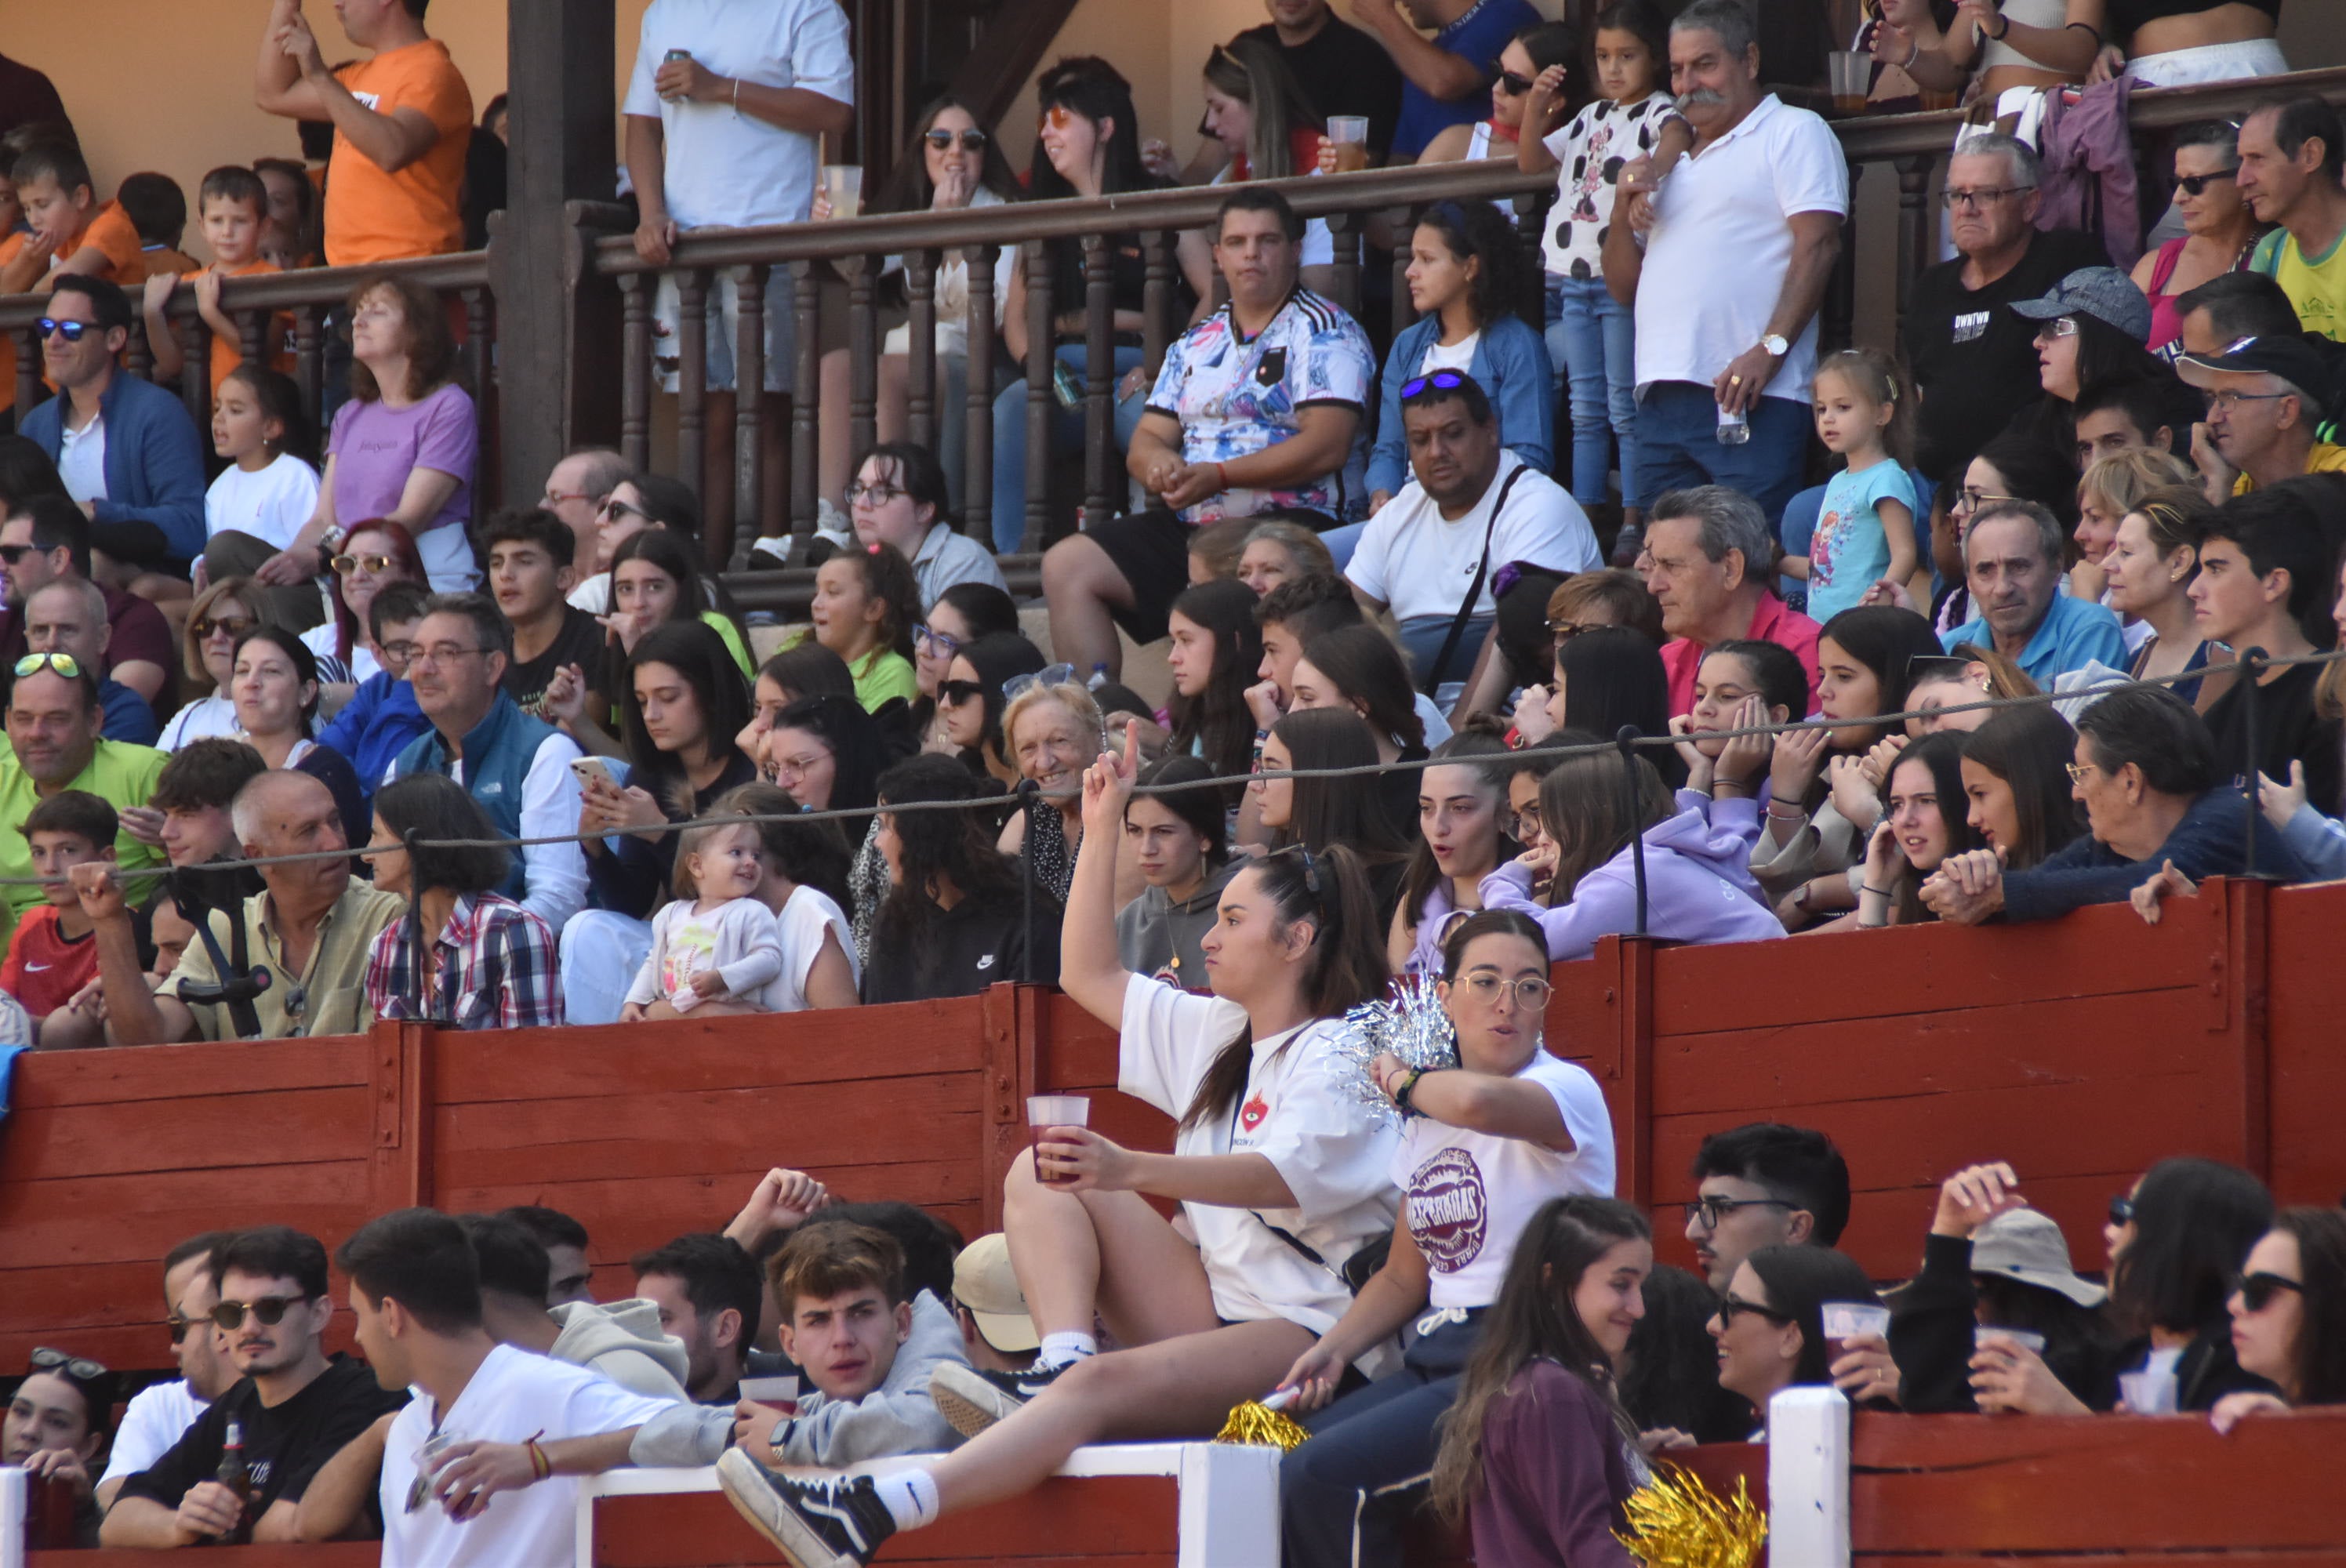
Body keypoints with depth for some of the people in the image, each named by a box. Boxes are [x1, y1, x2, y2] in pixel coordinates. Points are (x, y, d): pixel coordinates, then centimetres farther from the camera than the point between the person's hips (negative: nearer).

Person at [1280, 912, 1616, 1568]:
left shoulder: (1567, 1090, -8)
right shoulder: (1426, 1121, 17)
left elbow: (1478, 1101, -33)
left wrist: (1405, 1082, -11)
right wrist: (1333, 1348, 5)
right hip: (1441, 1355, 8)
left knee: (1325, 1475, -25)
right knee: (1274, 1469, -14)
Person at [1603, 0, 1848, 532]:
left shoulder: (1793, 132, 5)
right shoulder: (1671, 157, 27)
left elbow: (1818, 245, -8)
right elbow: (1623, 286, 28)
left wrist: (1770, 349, -19)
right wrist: (1627, 211, 8)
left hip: (1749, 404, -7)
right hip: (1662, 402, 7)